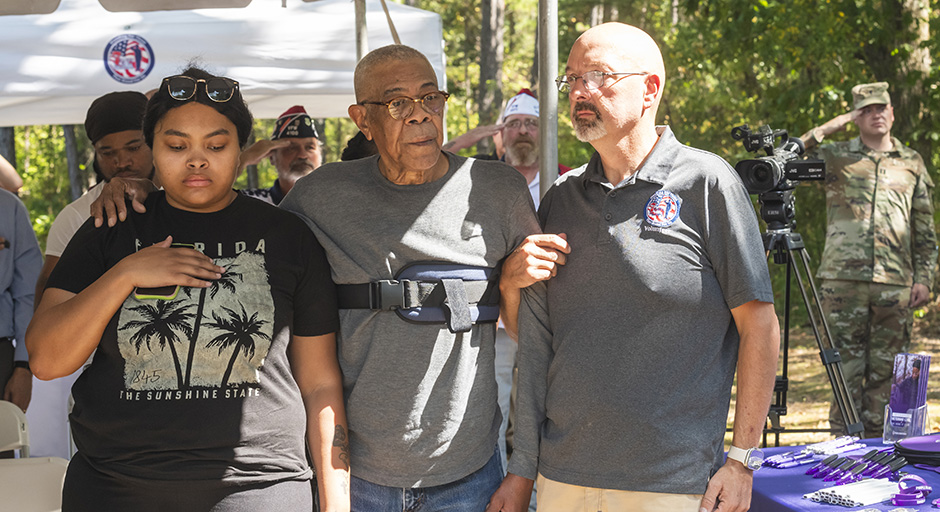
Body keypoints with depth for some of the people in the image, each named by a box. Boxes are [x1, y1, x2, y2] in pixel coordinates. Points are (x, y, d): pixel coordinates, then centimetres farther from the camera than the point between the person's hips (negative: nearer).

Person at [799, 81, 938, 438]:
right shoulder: (837, 157, 9)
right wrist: (828, 128, -3)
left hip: (896, 284, 2)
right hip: (843, 279, -2)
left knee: (886, 369, 4)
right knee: (846, 365, -1)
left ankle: (877, 442, 12)